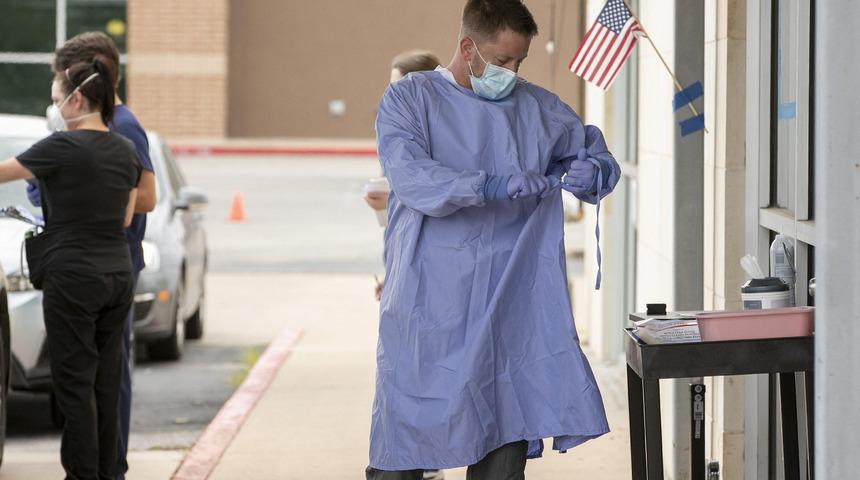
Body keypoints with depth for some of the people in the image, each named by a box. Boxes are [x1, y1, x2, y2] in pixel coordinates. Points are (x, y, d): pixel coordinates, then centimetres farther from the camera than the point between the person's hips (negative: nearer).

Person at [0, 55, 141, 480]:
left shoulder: (62, 148, -12)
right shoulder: (125, 150, 8)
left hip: (72, 277, -7)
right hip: (118, 274, 7)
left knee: (75, 382, -1)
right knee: (106, 381, 11)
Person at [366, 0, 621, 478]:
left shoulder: (539, 108, 13)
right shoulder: (409, 98, 0)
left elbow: (594, 150, 24)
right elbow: (411, 176, -16)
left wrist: (591, 171, -1)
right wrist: (489, 186, -29)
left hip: (510, 307, 4)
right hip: (429, 306, -4)